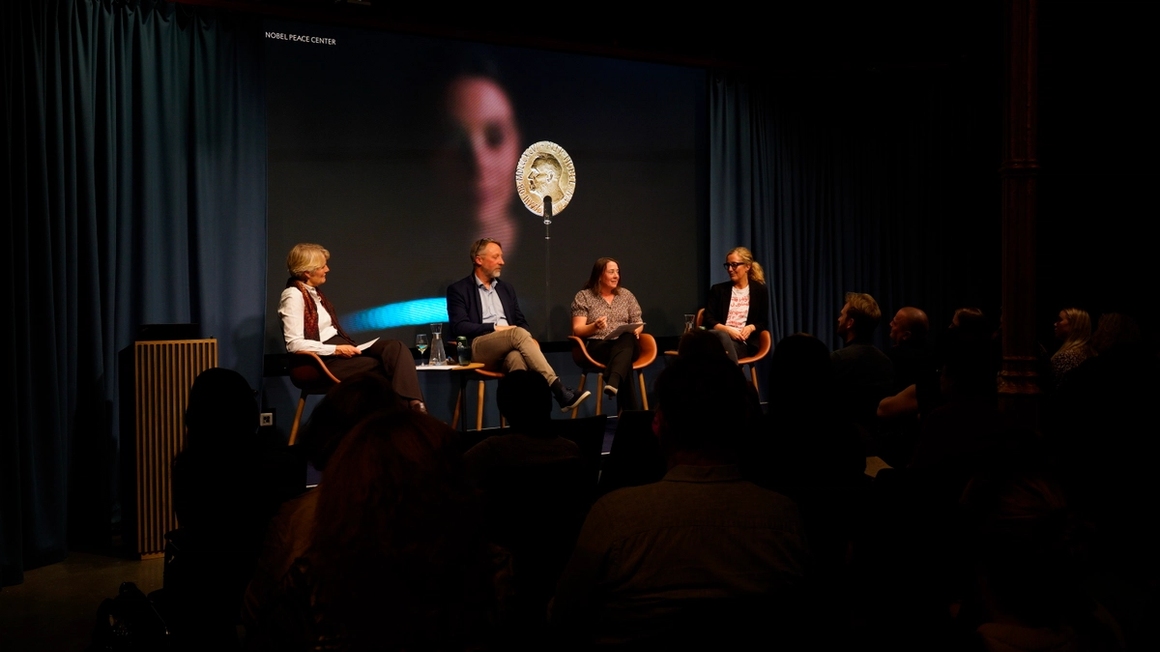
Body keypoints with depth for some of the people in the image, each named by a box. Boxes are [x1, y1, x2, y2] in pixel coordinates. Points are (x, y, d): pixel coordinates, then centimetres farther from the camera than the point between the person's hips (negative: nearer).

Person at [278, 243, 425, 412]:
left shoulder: (313, 292, 17)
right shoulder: (293, 296, -11)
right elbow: (294, 344, -19)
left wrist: (345, 346, -1)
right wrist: (337, 349, -19)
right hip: (322, 358, -8)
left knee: (395, 347, -16)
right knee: (383, 366, -21)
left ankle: (414, 404, -33)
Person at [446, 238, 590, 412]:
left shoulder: (506, 289, 25)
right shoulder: (458, 289, 8)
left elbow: (521, 322, 21)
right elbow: (459, 327, -5)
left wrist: (528, 340, -3)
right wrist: (495, 328, -12)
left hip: (508, 349, 4)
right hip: (477, 348, -4)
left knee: (517, 356, -36)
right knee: (518, 333, -33)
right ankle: (559, 390, -42)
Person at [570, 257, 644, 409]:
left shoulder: (626, 295, 17)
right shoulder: (583, 296, 5)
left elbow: (638, 323, 19)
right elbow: (577, 330, -2)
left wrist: (636, 330, -7)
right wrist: (594, 326, -24)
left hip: (625, 345, 3)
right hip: (598, 347, -3)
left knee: (628, 339, -39)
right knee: (623, 360, -39)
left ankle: (613, 383, -62)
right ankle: (629, 410, -43)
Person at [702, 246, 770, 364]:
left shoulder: (760, 291, 14)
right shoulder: (718, 289, 16)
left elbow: (763, 323, 14)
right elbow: (708, 320, 8)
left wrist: (751, 327, -9)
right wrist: (727, 330, -11)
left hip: (743, 342, -1)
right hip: (720, 334, 1)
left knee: (722, 344, -38)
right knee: (722, 336, -40)